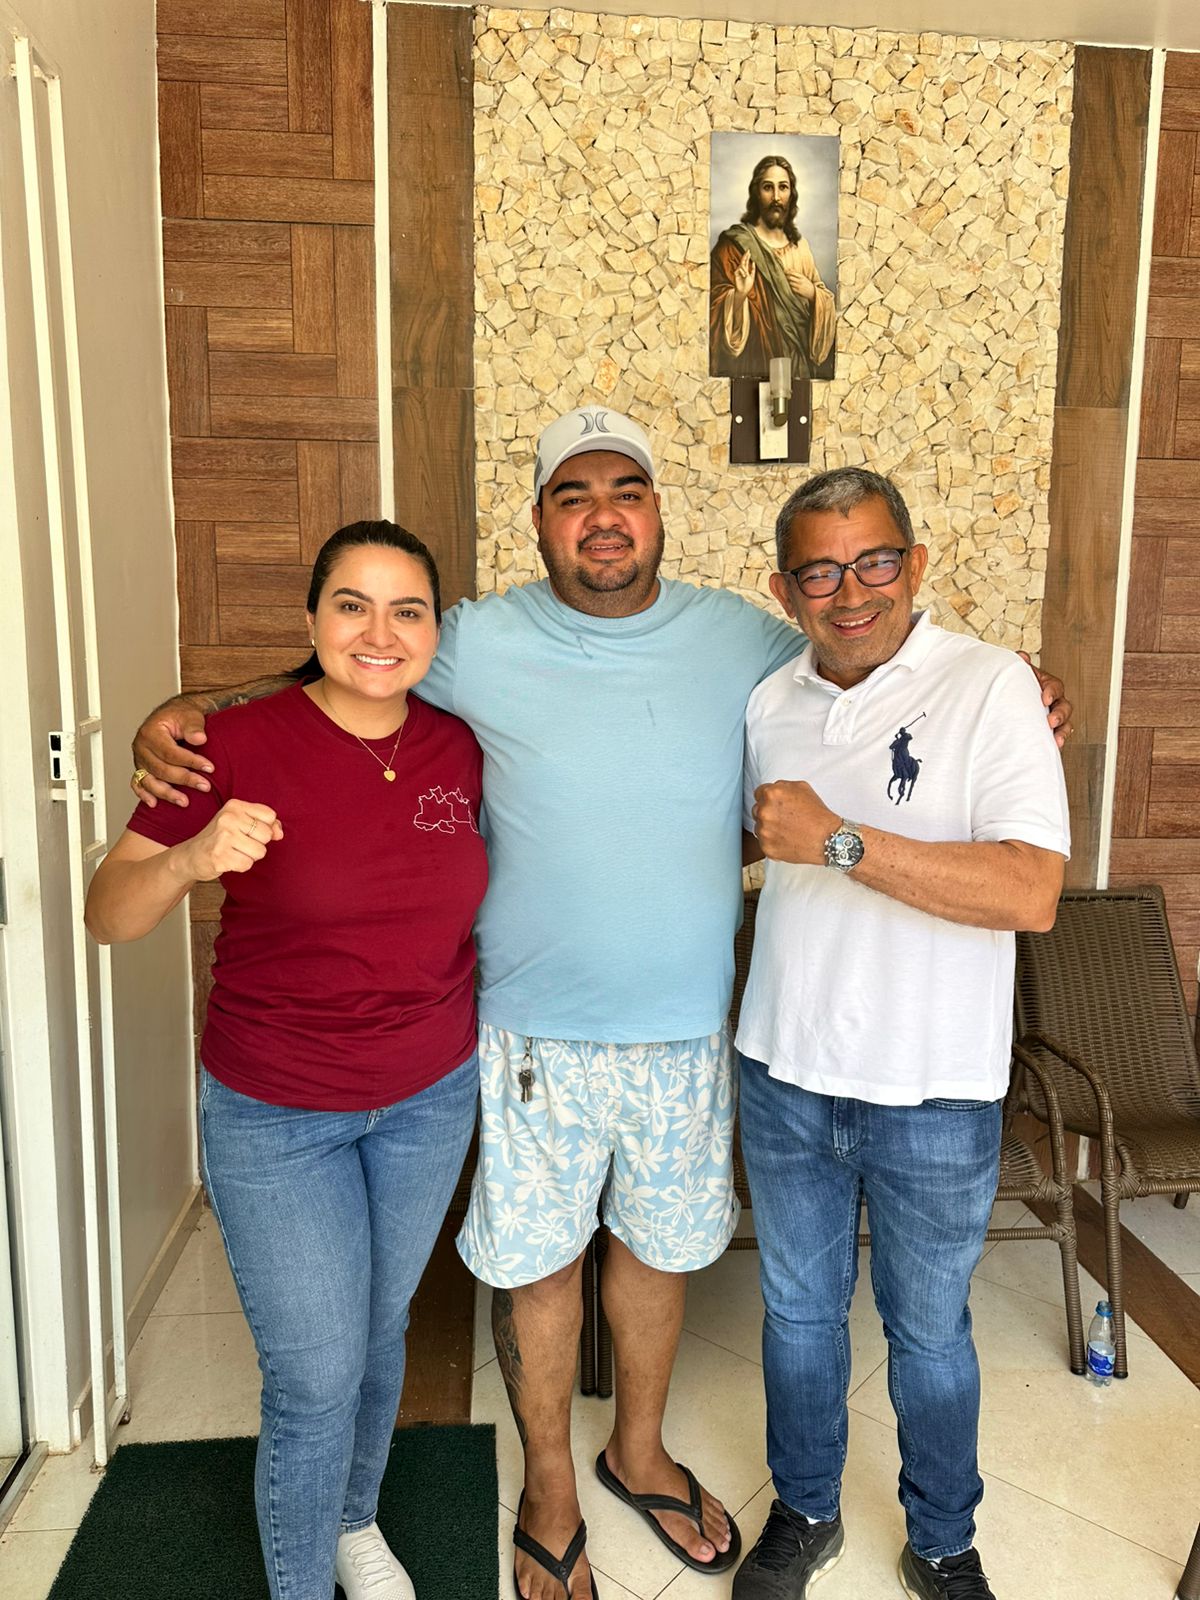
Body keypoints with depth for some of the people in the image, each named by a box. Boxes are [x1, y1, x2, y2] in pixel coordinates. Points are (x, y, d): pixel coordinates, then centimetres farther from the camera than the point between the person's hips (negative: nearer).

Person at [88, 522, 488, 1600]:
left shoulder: (458, 746, -6)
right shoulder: (240, 746, -19)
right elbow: (108, 914, -17)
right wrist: (192, 857, -36)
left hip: (433, 1095, 4)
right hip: (275, 1115, -4)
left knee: (382, 1330, 22)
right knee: (316, 1379, 4)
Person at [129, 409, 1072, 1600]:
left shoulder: (742, 639, -3)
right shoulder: (479, 643, -10)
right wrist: (181, 720, -14)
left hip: (686, 1029, 3)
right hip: (533, 1032, -2)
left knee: (659, 1242, 21)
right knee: (535, 1261, 13)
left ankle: (639, 1451, 50)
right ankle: (549, 1495, 42)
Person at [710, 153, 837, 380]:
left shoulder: (798, 246, 10)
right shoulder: (733, 244, -5)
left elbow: (827, 304, 15)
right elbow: (716, 308, -9)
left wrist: (813, 292, -5)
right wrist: (739, 295, -28)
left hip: (799, 360, 5)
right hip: (754, 364, -5)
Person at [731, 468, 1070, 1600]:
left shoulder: (990, 687, -15)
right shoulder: (769, 705, 1)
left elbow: (1032, 892, -26)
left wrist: (841, 841, -27)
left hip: (933, 1093, -4)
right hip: (785, 1076, 4)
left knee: (928, 1329, 17)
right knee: (798, 1306, 20)